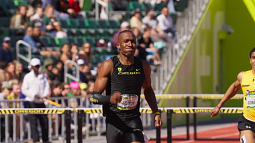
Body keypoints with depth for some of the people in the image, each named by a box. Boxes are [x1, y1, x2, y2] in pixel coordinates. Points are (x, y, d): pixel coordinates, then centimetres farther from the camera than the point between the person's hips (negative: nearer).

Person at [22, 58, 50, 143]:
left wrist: (45, 95, -11)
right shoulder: (27, 77, 0)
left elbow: (47, 87, 8)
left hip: (41, 102, 4)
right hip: (32, 102, -4)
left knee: (44, 121, 3)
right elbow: (24, 90, -3)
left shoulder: (43, 77, 11)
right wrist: (34, 95, -15)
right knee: (33, 122, -7)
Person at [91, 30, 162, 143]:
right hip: (114, 121, -1)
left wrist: (156, 113, 17)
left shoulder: (143, 66, 4)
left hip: (134, 120, 1)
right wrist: (110, 99, -32)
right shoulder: (109, 65, -8)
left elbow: (148, 90, 24)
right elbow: (94, 97, -11)